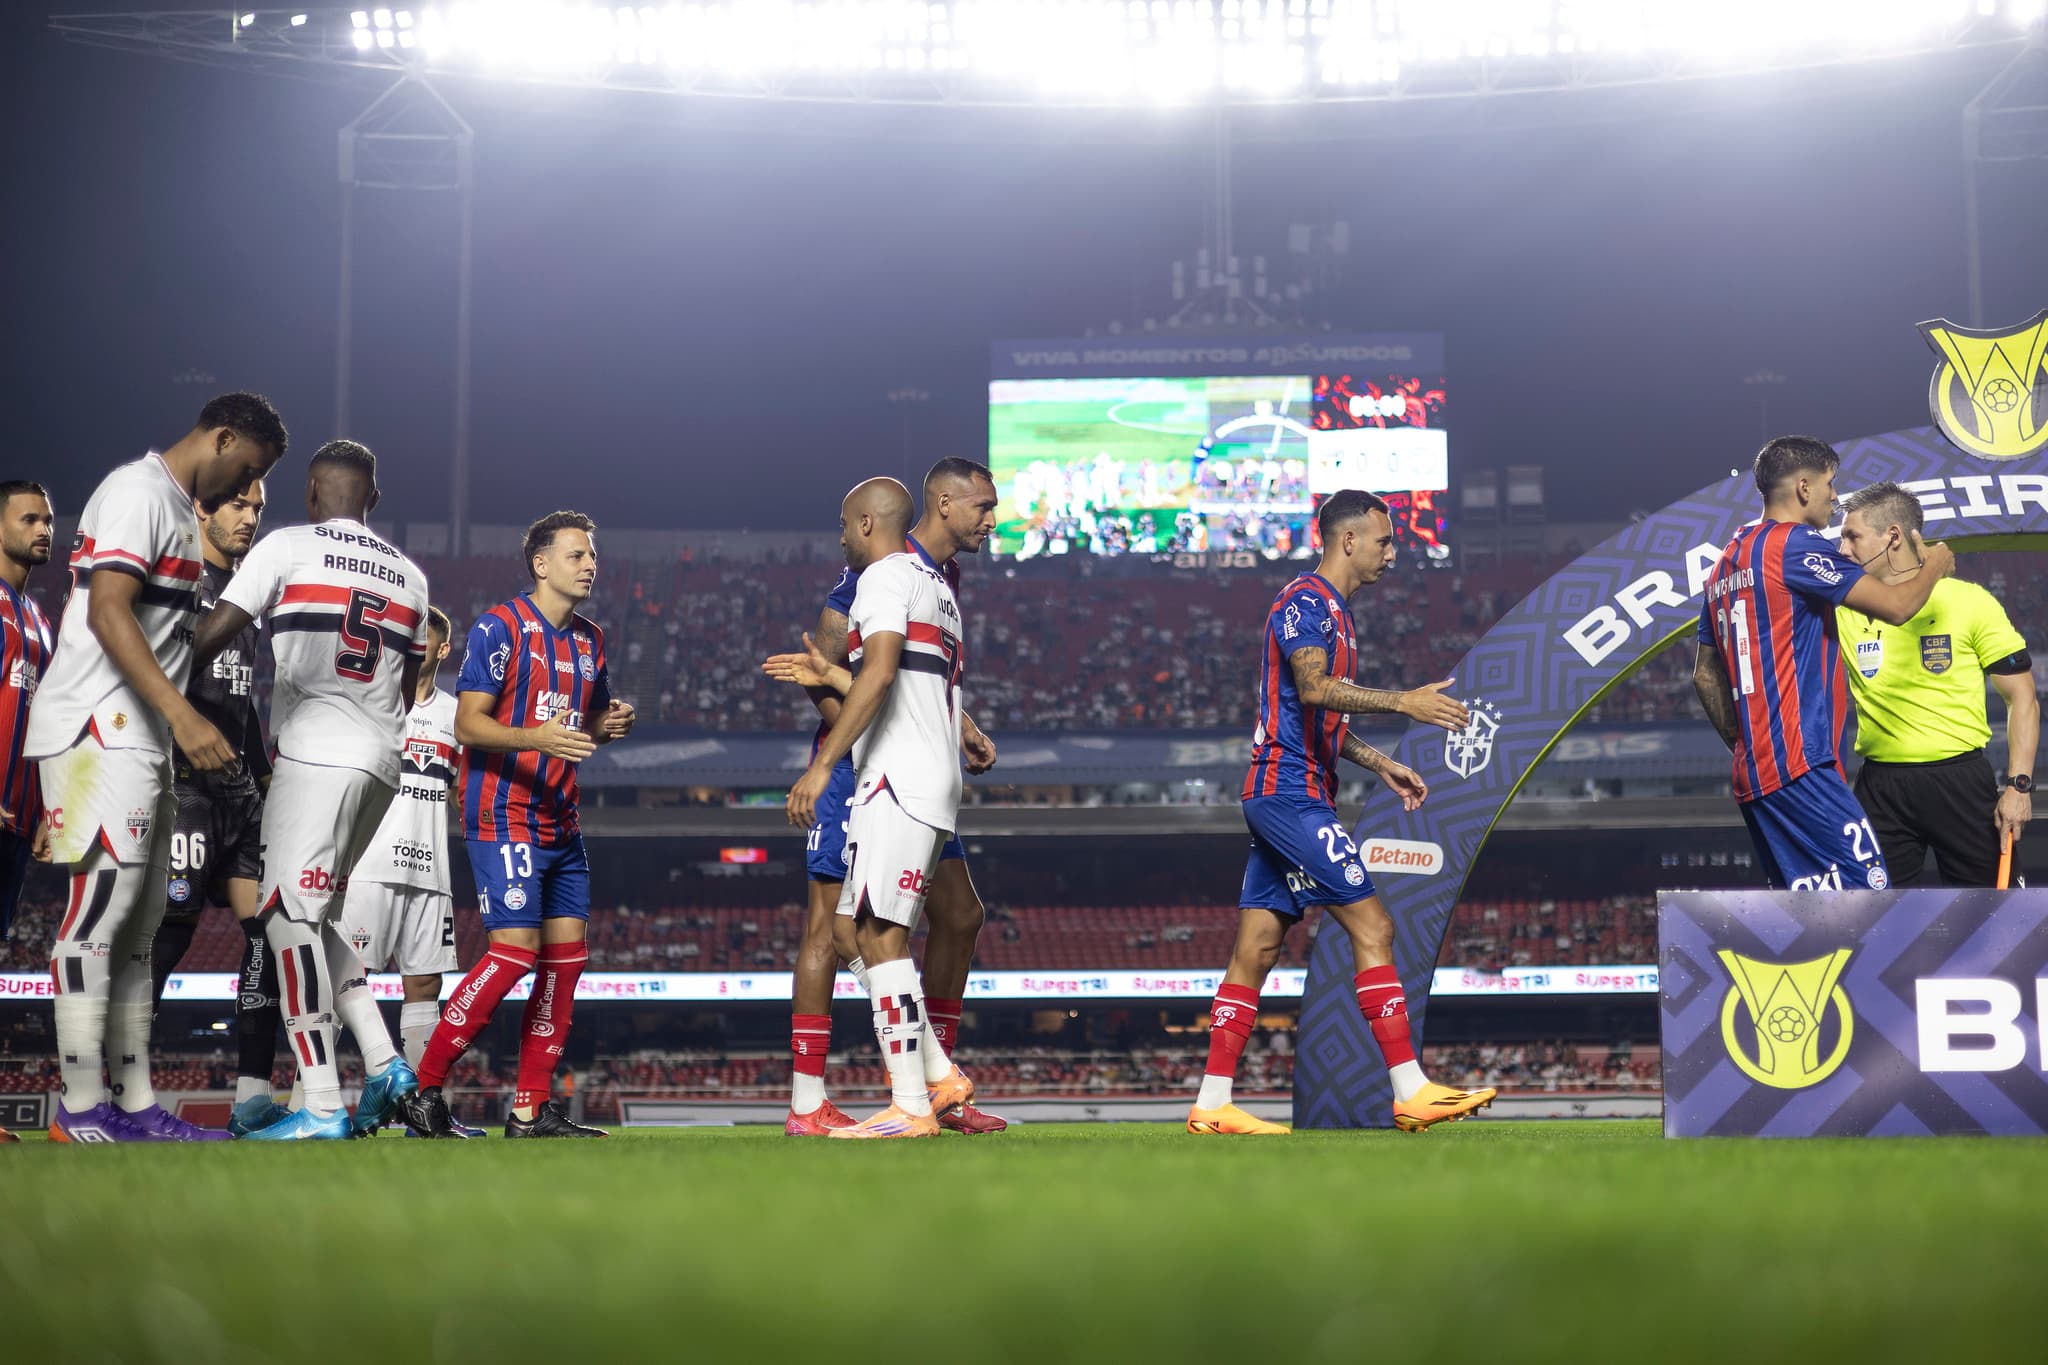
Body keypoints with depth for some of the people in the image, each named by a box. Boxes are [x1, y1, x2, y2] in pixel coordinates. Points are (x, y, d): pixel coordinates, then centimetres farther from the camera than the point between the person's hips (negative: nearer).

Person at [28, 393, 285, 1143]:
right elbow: (108, 613, -21)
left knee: (137, 923, 10)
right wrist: (183, 715, -27)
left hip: (139, 740, 10)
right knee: (102, 903, -10)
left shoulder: (181, 511, 20)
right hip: (99, 733, -10)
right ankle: (81, 1110, -6)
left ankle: (134, 1103, 14)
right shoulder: (139, 492, -10)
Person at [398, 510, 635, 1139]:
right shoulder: (501, 628, -8)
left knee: (567, 952, 3)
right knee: (516, 949, -15)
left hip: (560, 823, 8)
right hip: (504, 817, -8)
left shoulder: (590, 640, 16)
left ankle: (532, 1111, 9)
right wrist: (535, 737, -29)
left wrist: (608, 725, 4)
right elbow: (468, 723, -13)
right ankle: (422, 1088, -5)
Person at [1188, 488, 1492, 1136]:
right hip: (1290, 793, -10)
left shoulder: (1331, 610, 21)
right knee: (1372, 928, -10)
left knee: (1258, 947, 7)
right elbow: (1313, 689, -26)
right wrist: (1404, 702, -31)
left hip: (1287, 796, 10)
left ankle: (1212, 1104, 8)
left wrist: (1382, 765, 24)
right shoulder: (1305, 602, -10)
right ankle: (1411, 1092, -9)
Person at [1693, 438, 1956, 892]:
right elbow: (1896, 606, -10)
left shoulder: (1725, 566, 19)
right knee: (1869, 888, -14)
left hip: (1753, 774, 10)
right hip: (1800, 767, -9)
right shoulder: (1795, 544, -7)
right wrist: (1933, 567, 10)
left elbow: (1705, 676, 23)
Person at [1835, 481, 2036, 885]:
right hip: (1880, 787, 3)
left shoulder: (1968, 601, -3)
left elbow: (2022, 699, -2)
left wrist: (2019, 786, -10)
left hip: (1960, 780, -3)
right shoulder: (1845, 611, 5)